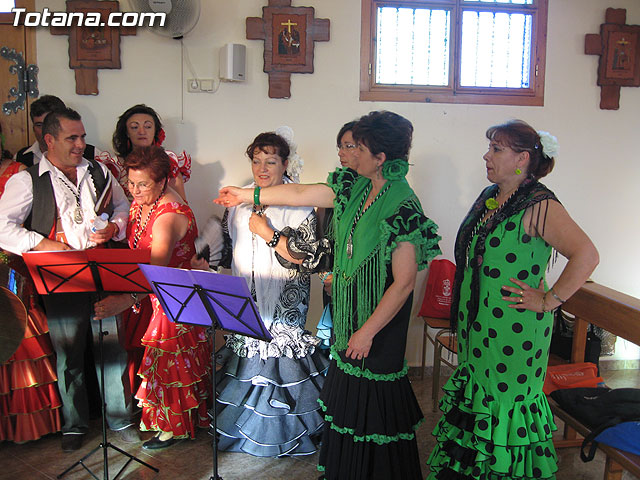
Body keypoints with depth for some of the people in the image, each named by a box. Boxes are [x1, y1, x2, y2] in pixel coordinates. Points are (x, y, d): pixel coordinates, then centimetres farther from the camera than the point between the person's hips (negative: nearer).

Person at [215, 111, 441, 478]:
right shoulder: (354, 188, 2)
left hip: (380, 320, -8)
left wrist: (368, 331, -18)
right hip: (349, 313, 8)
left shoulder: (403, 208, -22)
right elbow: (301, 194, 13)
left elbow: (404, 282, -22)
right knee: (347, 394, 19)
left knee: (374, 400, 6)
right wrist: (247, 195, 20)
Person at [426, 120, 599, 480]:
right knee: (475, 392, 18)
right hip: (478, 322, 8)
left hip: (515, 328, -8)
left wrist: (548, 301, -21)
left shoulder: (540, 205, -18)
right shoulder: (489, 197, 8)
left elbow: (587, 255, -26)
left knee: (507, 401, 3)